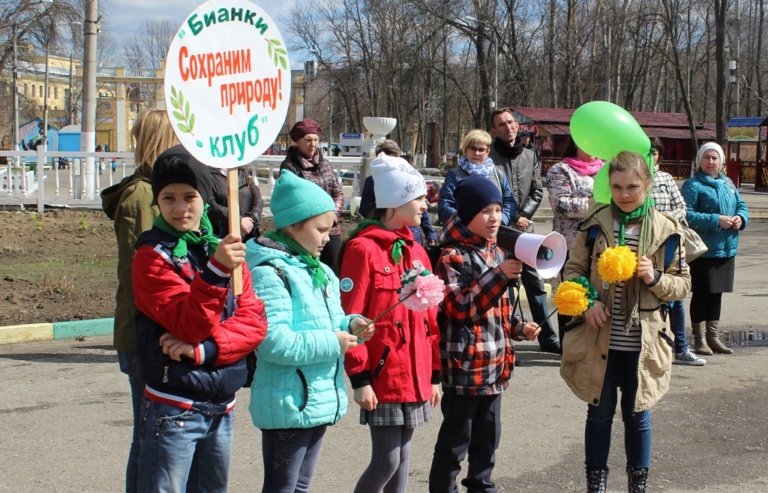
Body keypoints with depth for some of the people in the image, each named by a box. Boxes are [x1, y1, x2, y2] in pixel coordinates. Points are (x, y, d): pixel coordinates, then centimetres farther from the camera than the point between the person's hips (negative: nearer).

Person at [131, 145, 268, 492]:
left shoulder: (224, 247, 8)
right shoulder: (152, 255, -7)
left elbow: (254, 321, 0)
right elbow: (189, 324, -18)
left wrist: (203, 349, -14)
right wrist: (216, 271, -30)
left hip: (221, 407, 6)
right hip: (173, 408, -5)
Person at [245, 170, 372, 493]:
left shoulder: (318, 271, 13)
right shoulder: (270, 272, -17)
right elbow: (273, 340, -27)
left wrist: (349, 326, 0)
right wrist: (331, 343, -20)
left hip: (319, 400, 10)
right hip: (288, 403, -9)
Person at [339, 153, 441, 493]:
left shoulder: (416, 251, 13)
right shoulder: (363, 249, -11)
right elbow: (351, 319, -14)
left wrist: (434, 373, 15)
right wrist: (358, 377, -15)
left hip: (415, 376, 7)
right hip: (383, 375, -7)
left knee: (402, 456, 13)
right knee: (387, 460, -6)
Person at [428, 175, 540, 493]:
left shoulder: (496, 252, 12)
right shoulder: (451, 256, -13)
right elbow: (459, 308, -24)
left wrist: (518, 328, 10)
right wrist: (499, 276, -29)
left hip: (495, 365, 8)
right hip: (464, 366, -8)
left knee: (488, 436, 18)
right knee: (455, 440, 0)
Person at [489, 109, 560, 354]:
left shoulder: (530, 156, 12)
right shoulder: (488, 157, -5)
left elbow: (537, 191, 9)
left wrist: (523, 216, -6)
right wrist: (510, 220, -10)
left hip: (524, 229, 5)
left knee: (535, 283, 9)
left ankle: (548, 337, 16)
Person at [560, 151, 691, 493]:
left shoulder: (666, 231, -3)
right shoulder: (594, 225, -3)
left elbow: (682, 284, 3)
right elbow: (573, 269, 4)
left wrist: (655, 278, -17)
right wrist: (587, 302, -13)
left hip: (642, 342, 0)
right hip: (599, 338, 0)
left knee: (637, 415, 12)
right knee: (599, 413, 11)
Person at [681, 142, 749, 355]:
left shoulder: (727, 183, 13)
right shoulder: (693, 185, -9)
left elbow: (742, 206, 17)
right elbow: (687, 215, -18)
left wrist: (740, 218, -6)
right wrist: (716, 220, -22)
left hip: (727, 248, 7)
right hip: (704, 250, -7)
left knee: (716, 293, 14)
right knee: (702, 293, 0)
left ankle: (713, 336, 24)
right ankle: (699, 339, 10)